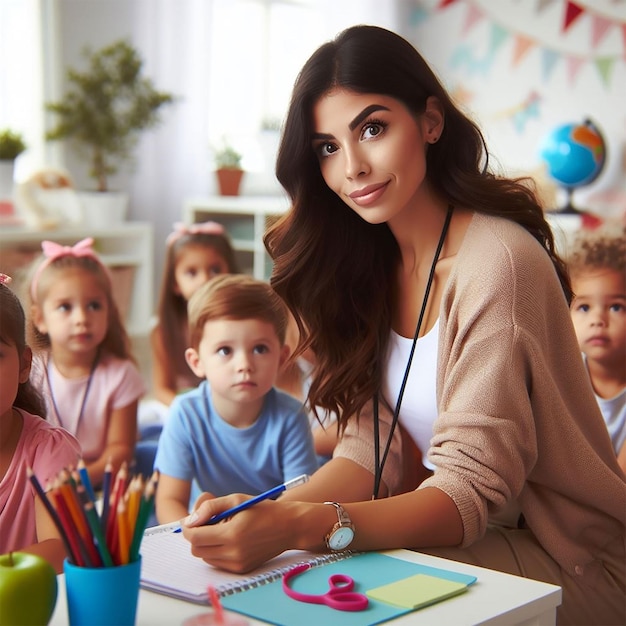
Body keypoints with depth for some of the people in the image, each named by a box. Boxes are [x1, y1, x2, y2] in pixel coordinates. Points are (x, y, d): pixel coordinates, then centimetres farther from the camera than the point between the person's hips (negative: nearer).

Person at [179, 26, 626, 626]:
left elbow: (471, 491, -26)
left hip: (565, 562, -5)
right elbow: (370, 448, -4)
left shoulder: (496, 263, -22)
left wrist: (301, 527, -39)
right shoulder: (372, 263, 2)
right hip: (465, 531, 6)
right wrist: (269, 512, -22)